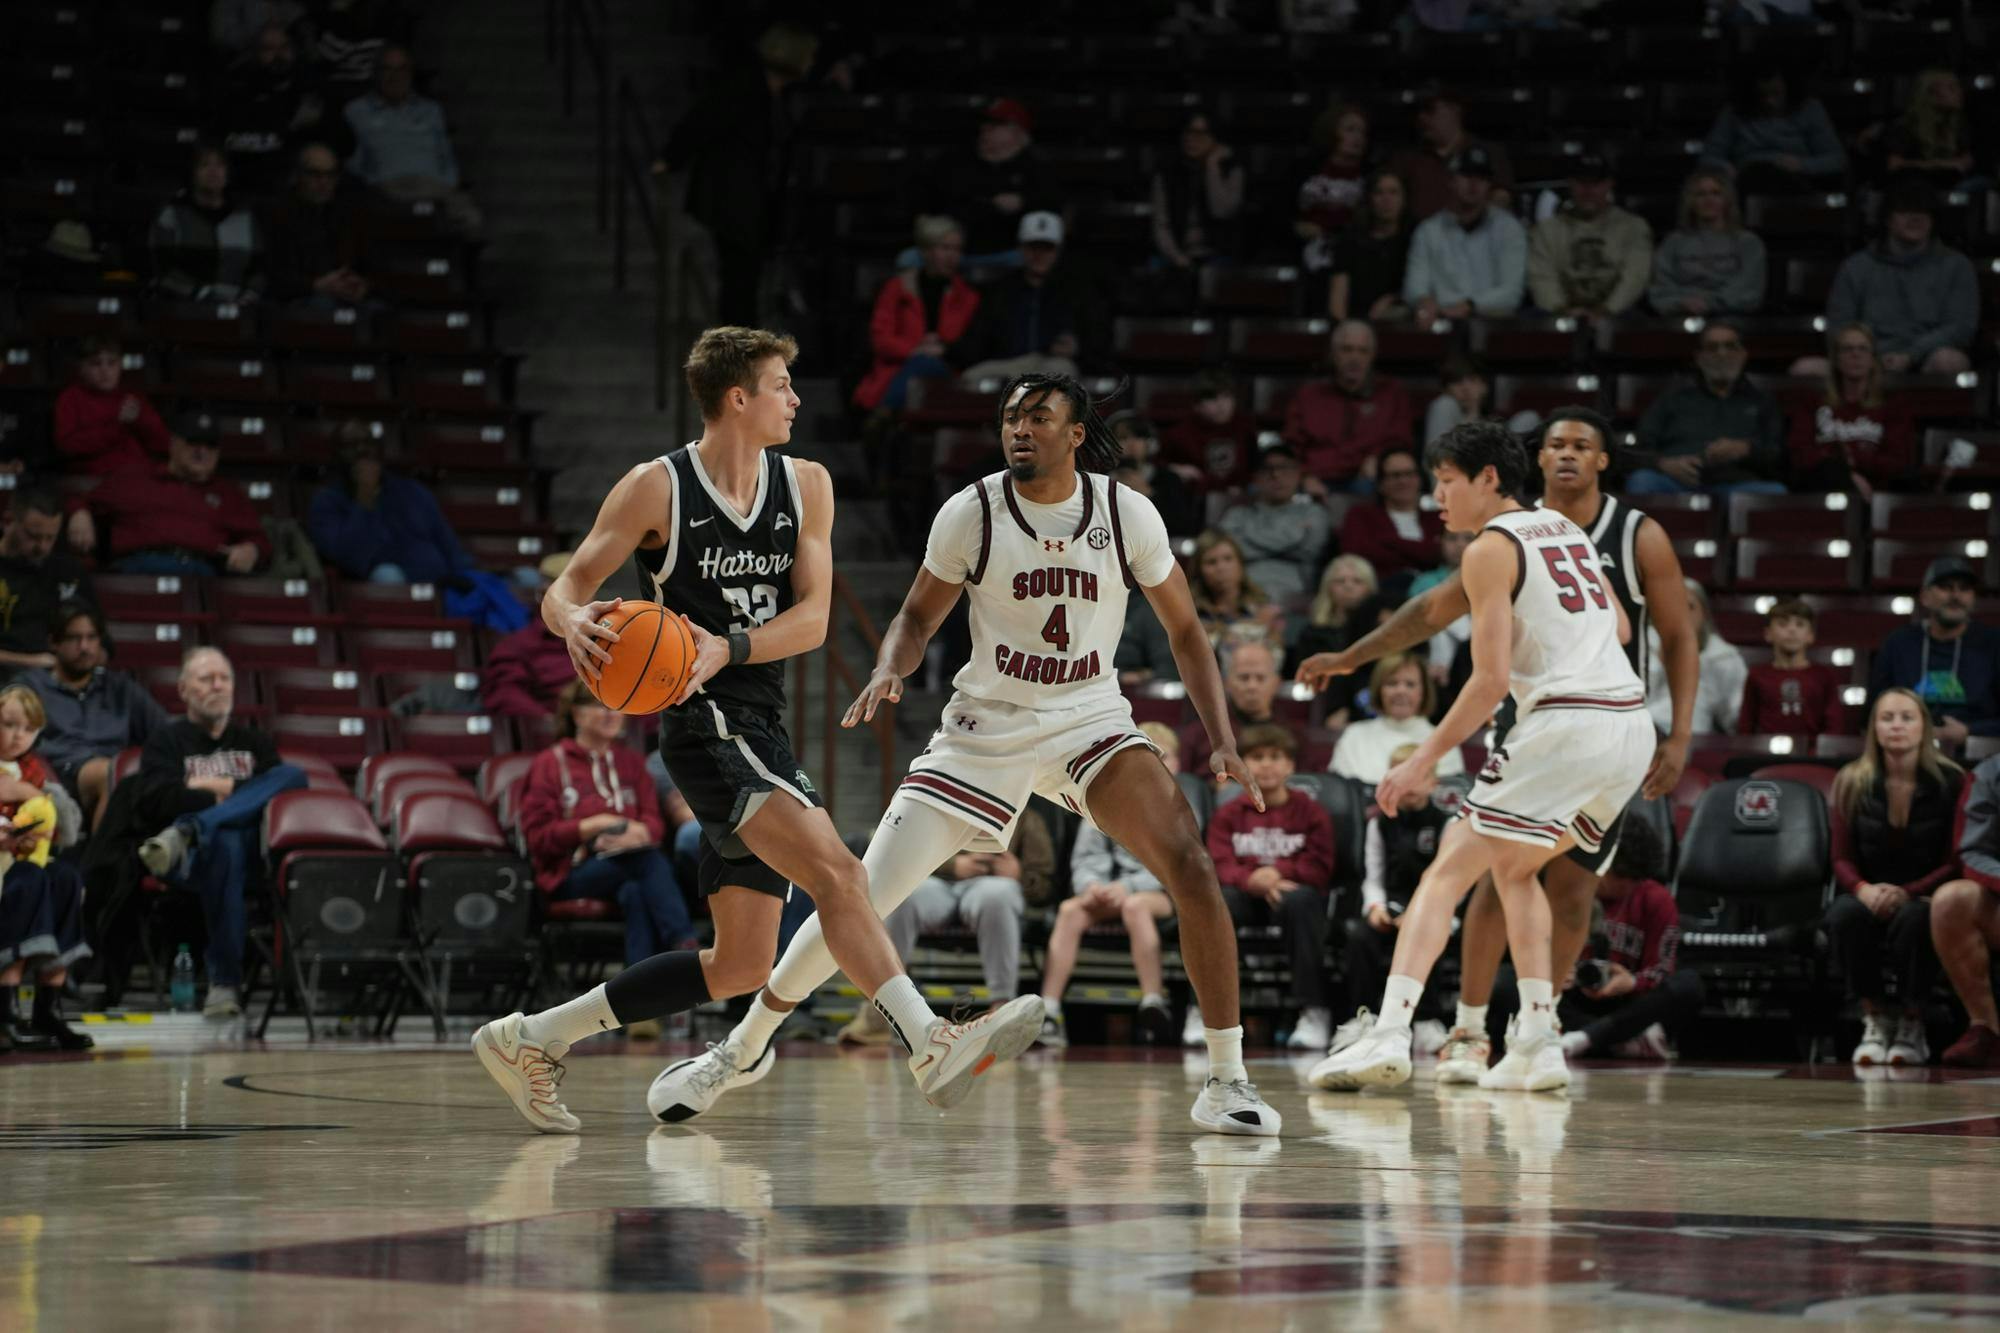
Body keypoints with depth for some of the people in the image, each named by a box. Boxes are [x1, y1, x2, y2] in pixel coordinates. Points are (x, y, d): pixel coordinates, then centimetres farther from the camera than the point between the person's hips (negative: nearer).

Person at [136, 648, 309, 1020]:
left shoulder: (254, 741, 30)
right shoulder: (165, 741, 19)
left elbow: (285, 786, 10)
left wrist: (221, 787, 2)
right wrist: (223, 798, -1)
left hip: (255, 857, 3)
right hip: (192, 862, -3)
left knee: (294, 773, -23)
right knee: (226, 841, -43)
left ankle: (186, 833, -39)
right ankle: (224, 985, -46)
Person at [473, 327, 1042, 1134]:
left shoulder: (806, 486, 10)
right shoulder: (657, 488, -3)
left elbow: (812, 618, 1)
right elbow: (564, 590, -2)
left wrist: (727, 648, -18)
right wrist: (576, 624, -27)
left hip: (762, 730, 7)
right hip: (706, 725, -7)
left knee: (742, 964, 7)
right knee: (835, 870, -27)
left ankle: (531, 1040, 17)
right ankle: (930, 1045, -39)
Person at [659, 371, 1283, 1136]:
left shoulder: (1126, 514, -8)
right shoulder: (971, 513, -10)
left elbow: (1184, 630, 2)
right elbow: (919, 616, 3)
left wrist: (1222, 741, -7)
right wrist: (888, 673, -19)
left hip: (1089, 720, 0)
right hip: (984, 727, 0)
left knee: (1190, 870, -21)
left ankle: (1226, 1081, -8)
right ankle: (739, 1050, 14)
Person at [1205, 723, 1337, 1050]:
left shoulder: (1310, 811, 8)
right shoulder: (1229, 814, 12)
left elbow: (1319, 869, -1)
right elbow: (1221, 867, -1)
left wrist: (1279, 873, -17)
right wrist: (1254, 880, -23)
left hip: (1291, 891, -1)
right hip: (1246, 896, 1)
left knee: (1300, 900, -38)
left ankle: (1315, 1012, -34)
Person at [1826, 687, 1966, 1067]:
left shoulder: (1951, 782, -3)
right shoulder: (1852, 783, 3)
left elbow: (1954, 862, -4)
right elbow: (1842, 857, 4)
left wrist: (1907, 893, -21)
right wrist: (1863, 889, -20)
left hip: (1924, 896, -2)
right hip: (1869, 894, 2)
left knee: (1914, 918, -38)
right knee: (1844, 915, -34)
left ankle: (1913, 1025, -19)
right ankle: (1874, 1019, -17)